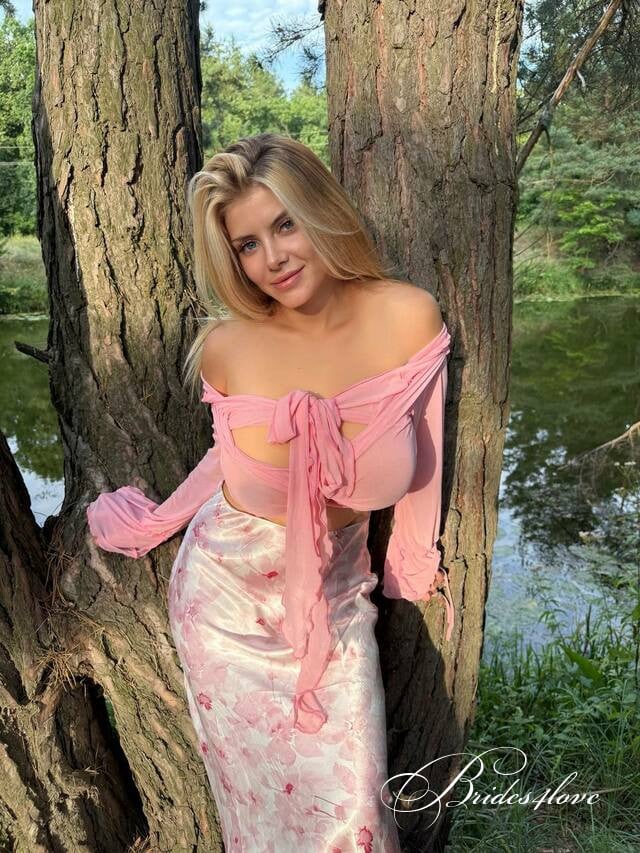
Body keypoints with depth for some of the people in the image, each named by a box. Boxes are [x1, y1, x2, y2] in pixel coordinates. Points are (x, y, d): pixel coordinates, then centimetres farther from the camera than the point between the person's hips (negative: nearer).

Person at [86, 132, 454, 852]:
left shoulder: (411, 318, -17)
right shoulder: (227, 347, -18)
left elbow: (414, 458, 0)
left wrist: (414, 566, 10)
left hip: (335, 597, 1)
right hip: (228, 600, 0)